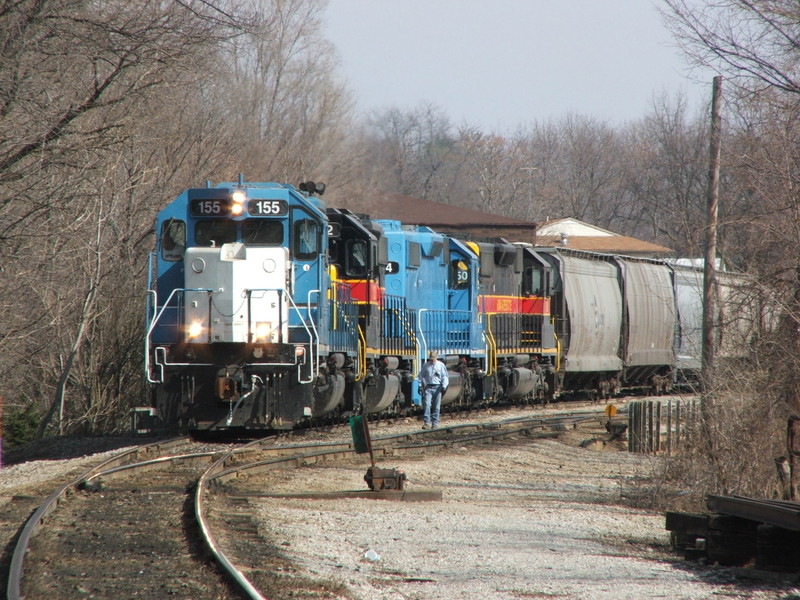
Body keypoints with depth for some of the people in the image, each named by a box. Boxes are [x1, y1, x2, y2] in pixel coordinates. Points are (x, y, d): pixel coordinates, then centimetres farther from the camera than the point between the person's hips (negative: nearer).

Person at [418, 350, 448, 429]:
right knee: (427, 405, -12)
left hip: (437, 388, -1)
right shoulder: (425, 366, 9)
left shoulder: (441, 365, 5)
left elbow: (444, 376, 4)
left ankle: (435, 423, 8)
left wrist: (444, 386, -8)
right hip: (428, 387, 1)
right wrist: (420, 386, 3)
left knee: (436, 407, 2)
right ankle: (427, 422, -13)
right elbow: (421, 376, 13)